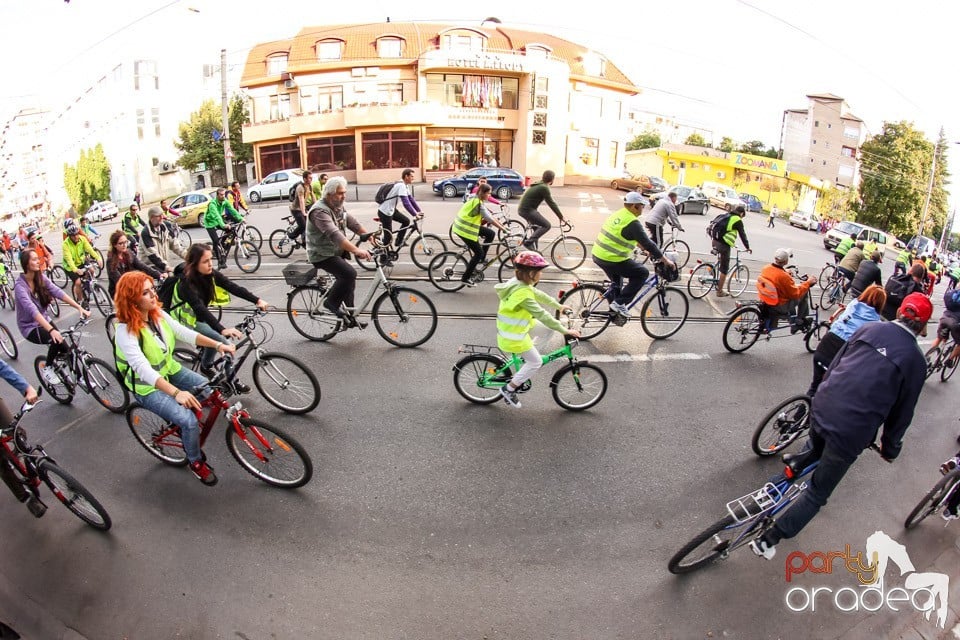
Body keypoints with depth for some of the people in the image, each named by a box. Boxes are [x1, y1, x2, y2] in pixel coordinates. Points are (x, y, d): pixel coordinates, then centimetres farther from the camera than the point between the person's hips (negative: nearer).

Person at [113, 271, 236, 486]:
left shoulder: (158, 314, -6)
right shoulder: (126, 331, -28)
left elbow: (184, 333, -9)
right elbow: (144, 370, -38)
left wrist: (218, 345, -23)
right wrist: (176, 393, -50)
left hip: (170, 370, 7)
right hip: (148, 387, -7)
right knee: (189, 421, -23)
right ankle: (196, 462, 5)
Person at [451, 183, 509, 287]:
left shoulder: (477, 201, 8)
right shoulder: (479, 203, -21)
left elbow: (489, 217, 13)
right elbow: (489, 219, -25)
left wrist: (502, 225, 9)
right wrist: (503, 229, -21)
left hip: (469, 225, 9)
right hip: (465, 229, -9)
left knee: (491, 234, 8)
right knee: (478, 253, -2)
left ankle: (481, 259, 16)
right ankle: (465, 278, 4)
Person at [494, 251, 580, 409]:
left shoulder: (518, 283, 1)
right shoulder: (523, 293, -29)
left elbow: (539, 295, 15)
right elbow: (542, 315, -28)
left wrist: (559, 306, 24)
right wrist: (564, 330, -23)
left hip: (510, 331, 9)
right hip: (514, 337, -9)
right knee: (536, 362, 4)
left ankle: (518, 378, 34)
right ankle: (509, 389, 10)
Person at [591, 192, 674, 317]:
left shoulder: (618, 214, 12)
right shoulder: (632, 223, -16)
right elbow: (648, 244, -14)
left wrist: (645, 249, 31)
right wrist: (666, 261, -5)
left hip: (597, 255, 9)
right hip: (612, 260, -9)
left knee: (617, 281, 31)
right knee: (642, 273, 3)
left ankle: (614, 309, 39)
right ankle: (620, 303, 2)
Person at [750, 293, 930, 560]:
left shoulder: (869, 328, 6)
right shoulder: (915, 359, -2)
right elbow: (903, 410, 6)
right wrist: (891, 447, 21)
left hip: (822, 409, 3)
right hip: (853, 433, -3)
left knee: (816, 447, 39)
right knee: (818, 493, 9)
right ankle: (767, 540, 8)